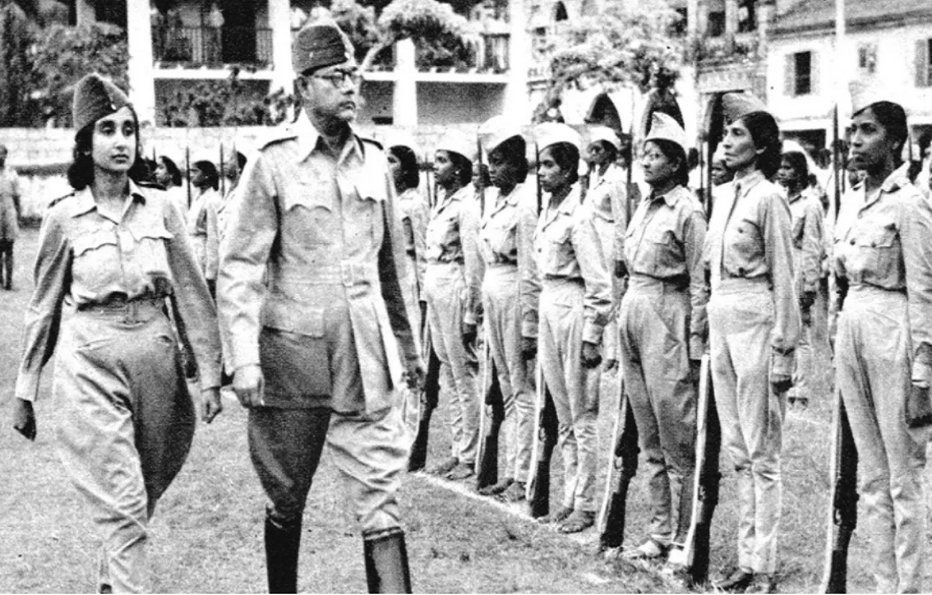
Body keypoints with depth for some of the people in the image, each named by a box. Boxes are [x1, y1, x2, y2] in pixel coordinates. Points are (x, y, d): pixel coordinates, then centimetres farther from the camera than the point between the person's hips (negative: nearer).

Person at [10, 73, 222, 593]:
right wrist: (25, 391, 8)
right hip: (89, 361, -3)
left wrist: (211, 374, 1)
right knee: (122, 504, -8)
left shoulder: (160, 208, 4)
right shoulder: (64, 218, 0)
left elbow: (192, 293, 5)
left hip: (156, 358, 3)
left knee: (145, 495, 14)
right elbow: (43, 309, 7)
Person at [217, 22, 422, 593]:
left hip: (369, 355, 3)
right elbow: (240, 266, -8)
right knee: (287, 498, 11)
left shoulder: (374, 159, 8)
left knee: (382, 490, -1)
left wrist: (409, 346, 19)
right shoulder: (273, 161, -6)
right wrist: (244, 358, -15)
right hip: (294, 353, -3)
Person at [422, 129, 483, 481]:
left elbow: (474, 263, -15)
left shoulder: (467, 205, -13)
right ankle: (459, 448, 22)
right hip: (434, 290, 9)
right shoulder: (442, 199, 12)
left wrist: (470, 313, -16)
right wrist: (427, 295, 13)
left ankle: (471, 455, 7)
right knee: (448, 375, 13)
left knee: (464, 374, -1)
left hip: (455, 290, -9)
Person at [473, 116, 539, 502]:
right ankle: (511, 471, 21)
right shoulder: (491, 197, 12)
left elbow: (530, 272, -16)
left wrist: (529, 328, -16)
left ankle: (525, 477, 5)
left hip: (515, 297, -9)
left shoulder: (525, 205, -14)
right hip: (491, 295, 9)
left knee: (523, 390, -2)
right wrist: (477, 309, 17)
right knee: (506, 390, 13)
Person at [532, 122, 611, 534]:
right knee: (564, 418, 14)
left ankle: (587, 505, 9)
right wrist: (537, 325, 14)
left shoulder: (579, 215, -14)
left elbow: (598, 284, -15)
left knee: (583, 417, 1)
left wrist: (591, 338, -16)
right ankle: (571, 497, 23)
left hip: (574, 311, -8)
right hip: (548, 310, 8)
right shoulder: (548, 210, 11)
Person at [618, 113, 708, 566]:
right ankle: (660, 532, 20)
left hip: (667, 317, -8)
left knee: (677, 437, -2)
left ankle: (685, 538, 6)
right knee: (648, 438, 12)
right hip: (632, 313, 8)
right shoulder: (643, 207, 14)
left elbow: (700, 284, -10)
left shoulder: (687, 211, -9)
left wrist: (696, 345, -13)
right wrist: (623, 316, 14)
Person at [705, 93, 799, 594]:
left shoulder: (768, 198, -10)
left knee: (761, 453, -1)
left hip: (755, 318, -8)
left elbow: (783, 279, -11)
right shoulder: (725, 195, 13)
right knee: (738, 450, 13)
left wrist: (783, 349, -13)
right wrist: (707, 328, 14)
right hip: (720, 320, 8)